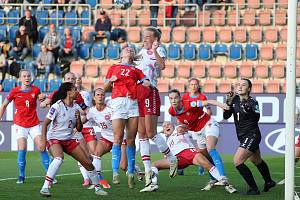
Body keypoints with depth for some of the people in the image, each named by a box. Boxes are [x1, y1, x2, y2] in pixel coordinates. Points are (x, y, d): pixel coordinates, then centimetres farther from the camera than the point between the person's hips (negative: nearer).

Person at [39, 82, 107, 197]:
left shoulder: (76, 108, 5)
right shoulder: (57, 106, -14)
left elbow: (79, 129, 9)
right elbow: (45, 124, -11)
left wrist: (78, 118, -11)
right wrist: (43, 141, -19)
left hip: (69, 140, 7)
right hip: (54, 139, -7)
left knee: (88, 163, 3)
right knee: (59, 158, -36)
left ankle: (97, 188, 22)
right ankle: (45, 187, -34)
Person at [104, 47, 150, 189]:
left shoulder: (136, 70, 25)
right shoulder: (114, 68, 25)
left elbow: (146, 83, 9)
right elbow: (105, 88, 24)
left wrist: (149, 84, -13)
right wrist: (110, 80, 4)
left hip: (134, 102, 1)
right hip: (118, 101, -1)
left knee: (131, 140, -2)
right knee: (118, 138, -13)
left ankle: (131, 173, 1)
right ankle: (115, 172, -18)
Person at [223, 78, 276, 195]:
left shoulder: (252, 102, -16)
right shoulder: (235, 100, 2)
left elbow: (256, 118, -27)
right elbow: (226, 116, 2)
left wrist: (248, 108, -41)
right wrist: (229, 103, -11)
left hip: (252, 136, -8)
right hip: (243, 137, 8)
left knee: (237, 161, -19)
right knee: (257, 161, 27)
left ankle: (254, 189, -14)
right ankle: (269, 182, 49)